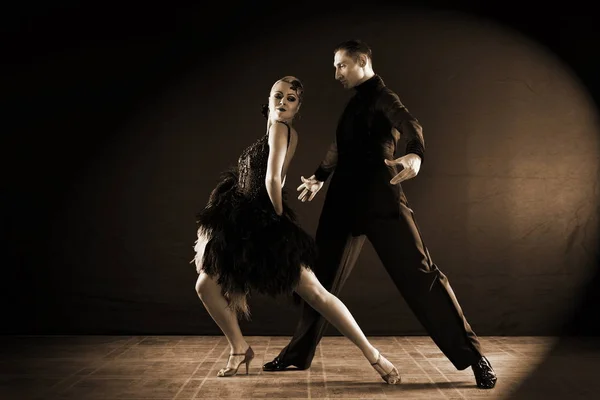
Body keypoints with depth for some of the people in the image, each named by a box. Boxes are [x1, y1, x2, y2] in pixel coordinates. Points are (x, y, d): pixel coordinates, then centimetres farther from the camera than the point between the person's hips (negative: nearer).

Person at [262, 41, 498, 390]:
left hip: (379, 200, -8)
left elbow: (409, 124, -26)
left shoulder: (382, 96, -5)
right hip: (346, 200, 8)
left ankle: (472, 355, -4)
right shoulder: (356, 103, 19)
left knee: (419, 272, -9)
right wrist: (320, 177, 49)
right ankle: (299, 352, 22)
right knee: (323, 275, 10)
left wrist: (416, 154, -48)